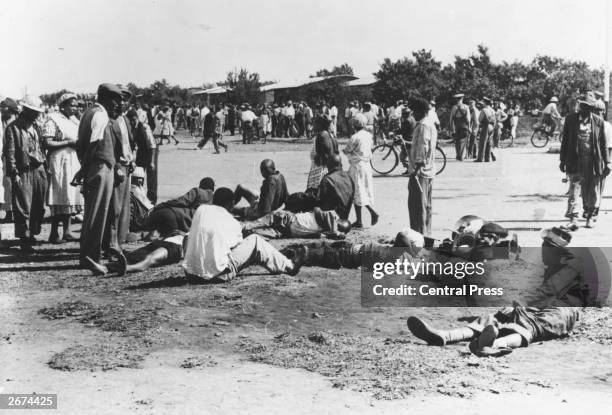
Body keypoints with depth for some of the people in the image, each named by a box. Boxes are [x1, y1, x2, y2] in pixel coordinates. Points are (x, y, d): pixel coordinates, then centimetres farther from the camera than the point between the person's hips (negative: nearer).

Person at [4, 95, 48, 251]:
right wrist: (14, 173, -14)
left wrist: (44, 166, 11)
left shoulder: (35, 127, 14)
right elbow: (10, 152, -9)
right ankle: (24, 239, 4)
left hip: (38, 171, 6)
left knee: (38, 207, 9)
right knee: (23, 208, -3)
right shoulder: (13, 128, -6)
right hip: (23, 173, -6)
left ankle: (32, 234, 23)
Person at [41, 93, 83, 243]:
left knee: (70, 197, 7)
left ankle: (67, 231, 12)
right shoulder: (53, 120, -7)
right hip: (59, 161, -7)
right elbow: (47, 143, -14)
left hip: (73, 162, 7)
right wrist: (69, 142, -15)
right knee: (60, 198, -7)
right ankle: (54, 234, -1)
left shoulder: (74, 120, 16)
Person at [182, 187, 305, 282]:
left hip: (190, 274, 5)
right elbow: (237, 244, 13)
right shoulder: (232, 224, -3)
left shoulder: (200, 210, 5)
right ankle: (289, 266, 24)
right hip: (216, 274, -5)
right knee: (255, 240, 8)